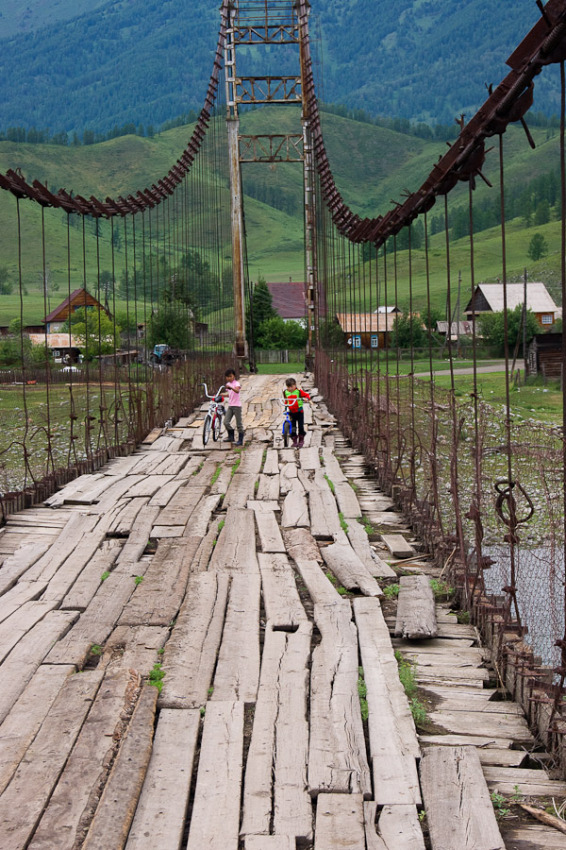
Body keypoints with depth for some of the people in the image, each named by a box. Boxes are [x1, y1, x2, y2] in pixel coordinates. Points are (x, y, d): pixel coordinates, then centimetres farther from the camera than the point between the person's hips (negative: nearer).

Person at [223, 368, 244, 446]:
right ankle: (231, 437, 19)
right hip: (230, 405, 7)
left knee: (239, 424, -1)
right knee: (226, 422, 0)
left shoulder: (236, 383, -11)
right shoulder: (228, 384, 13)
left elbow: (237, 391, -33)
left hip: (237, 406, -7)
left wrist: (230, 387, -49)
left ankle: (240, 440, 6)